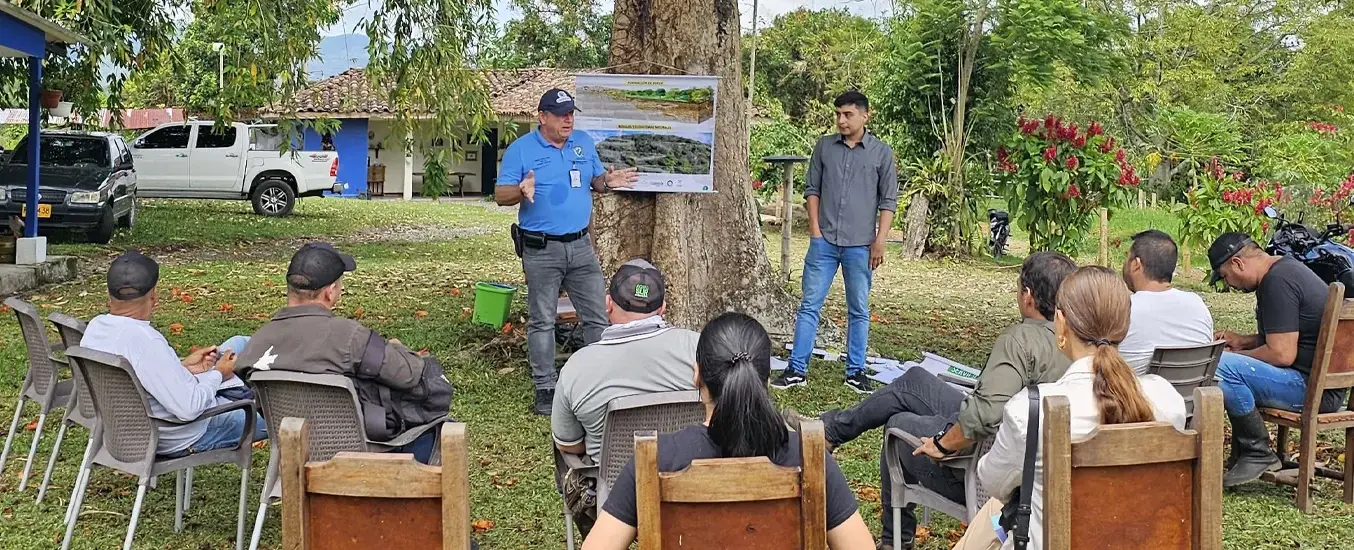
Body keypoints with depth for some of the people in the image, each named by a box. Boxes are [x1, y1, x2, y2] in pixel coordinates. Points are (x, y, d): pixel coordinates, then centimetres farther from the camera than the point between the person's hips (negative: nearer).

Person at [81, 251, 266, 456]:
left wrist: (182, 366, 3)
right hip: (184, 438, -9)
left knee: (239, 344, 19)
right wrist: (218, 374, -15)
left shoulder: (95, 326, -9)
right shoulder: (146, 342, -36)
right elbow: (189, 409, -32)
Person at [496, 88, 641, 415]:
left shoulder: (584, 143, 9)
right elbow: (500, 195, -6)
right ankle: (545, 389, 12)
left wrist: (608, 181, -9)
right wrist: (522, 191, -28)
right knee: (542, 322, 4)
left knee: (598, 317, 4)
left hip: (580, 245, 4)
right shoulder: (521, 149, -4)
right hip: (541, 249, -4)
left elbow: (597, 180, 15)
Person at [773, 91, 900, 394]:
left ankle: (856, 372, 17)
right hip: (824, 241, 1)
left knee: (859, 311, 7)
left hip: (860, 245, -1)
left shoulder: (881, 153, 1)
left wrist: (880, 241, -5)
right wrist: (815, 230, 1)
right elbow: (812, 189, 10)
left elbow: (888, 201, 1)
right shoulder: (824, 146, 6)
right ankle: (797, 370, 7)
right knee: (809, 305, 2)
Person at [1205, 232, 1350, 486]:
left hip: (1316, 389, -11)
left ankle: (1259, 454, -12)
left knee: (1222, 367, -26)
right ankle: (1242, 453, 20)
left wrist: (1234, 356, -9)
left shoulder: (1278, 282, -19)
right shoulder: (1284, 268, 15)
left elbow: (1281, 354, -24)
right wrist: (1241, 342, 18)